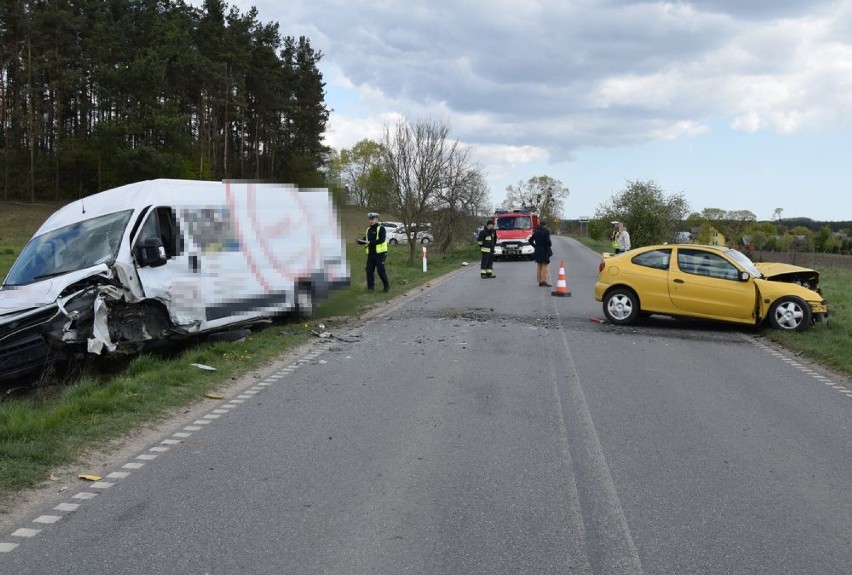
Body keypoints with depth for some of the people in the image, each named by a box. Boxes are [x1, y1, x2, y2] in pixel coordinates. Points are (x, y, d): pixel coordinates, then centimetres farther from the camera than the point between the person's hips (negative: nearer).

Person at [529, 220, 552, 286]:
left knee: (539, 267, 12)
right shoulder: (546, 231, -10)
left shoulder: (536, 232, 7)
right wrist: (549, 245, -1)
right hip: (545, 251, -6)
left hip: (537, 251, 6)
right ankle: (545, 280, -6)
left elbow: (530, 240, 8)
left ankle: (540, 281, 14)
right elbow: (548, 241, -19)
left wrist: (535, 246, 13)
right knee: (545, 266, -1)